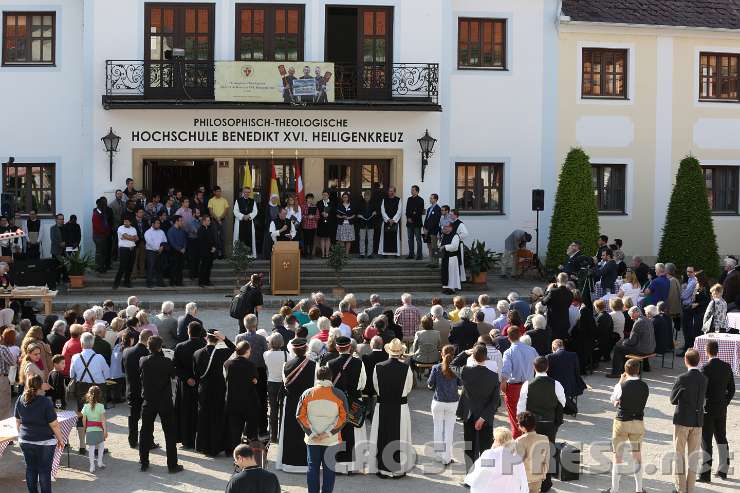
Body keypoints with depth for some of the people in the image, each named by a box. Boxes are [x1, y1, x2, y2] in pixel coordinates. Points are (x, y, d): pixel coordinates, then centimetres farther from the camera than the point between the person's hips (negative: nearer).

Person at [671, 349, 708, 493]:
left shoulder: (682, 378, -16)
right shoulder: (704, 379, 0)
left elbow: (673, 399, -6)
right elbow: (702, 398, 11)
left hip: (682, 419, -4)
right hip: (698, 421, 4)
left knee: (679, 454, 6)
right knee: (693, 455, 11)